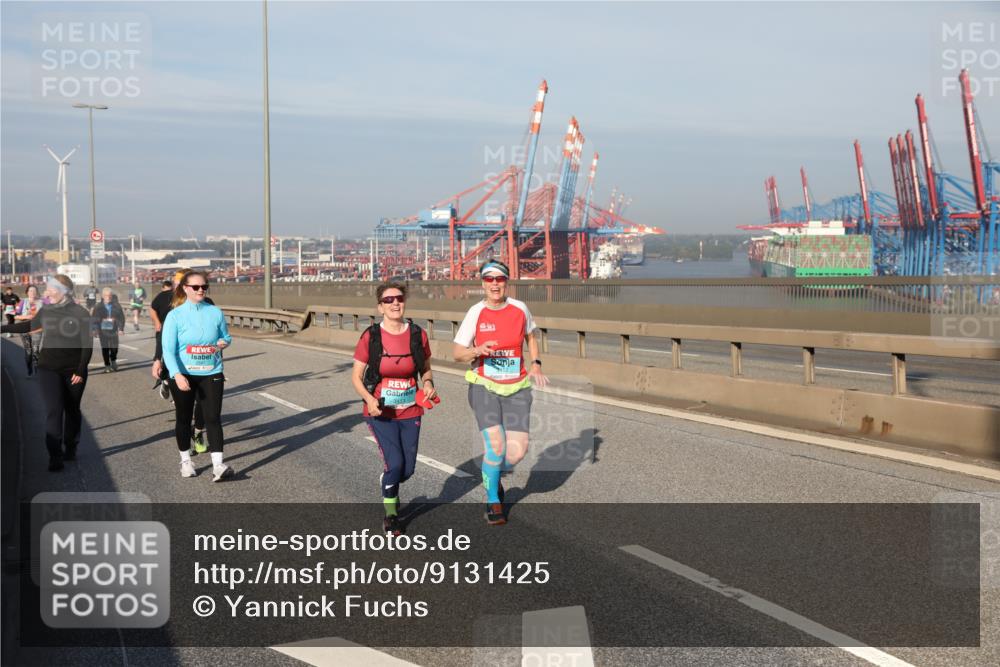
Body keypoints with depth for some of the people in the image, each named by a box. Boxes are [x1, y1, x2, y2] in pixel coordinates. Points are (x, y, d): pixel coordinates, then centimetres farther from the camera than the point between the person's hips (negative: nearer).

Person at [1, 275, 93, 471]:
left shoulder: (80, 314, -10)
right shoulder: (46, 311, 0)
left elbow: (87, 344, -8)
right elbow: (29, 325, 19)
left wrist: (81, 370, -13)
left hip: (74, 371, -2)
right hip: (48, 368, 2)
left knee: (72, 410, 12)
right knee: (53, 410, -7)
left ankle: (70, 449, 28)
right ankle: (55, 456, -6)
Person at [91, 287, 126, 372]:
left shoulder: (116, 306, 1)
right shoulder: (98, 307, 0)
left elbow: (121, 317, 4)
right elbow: (93, 318, 3)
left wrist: (121, 328, -1)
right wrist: (95, 329, -2)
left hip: (113, 330, 0)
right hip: (103, 330, 0)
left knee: (114, 347, -7)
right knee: (105, 348, 1)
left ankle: (113, 360, 23)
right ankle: (107, 365, 15)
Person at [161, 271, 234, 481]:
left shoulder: (215, 312, 3)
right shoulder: (175, 315, -5)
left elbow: (226, 336, 17)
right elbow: (168, 349, -10)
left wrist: (224, 342, -9)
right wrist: (177, 375, -23)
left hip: (211, 373, 1)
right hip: (183, 375, -1)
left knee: (213, 418, -7)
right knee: (184, 418, 11)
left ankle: (218, 465, -9)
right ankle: (185, 460, 28)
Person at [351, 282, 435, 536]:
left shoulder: (418, 335, -4)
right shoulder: (370, 337, -11)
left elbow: (426, 369, 11)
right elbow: (356, 376, -4)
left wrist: (428, 383, -10)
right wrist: (369, 399, -21)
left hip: (410, 412, 3)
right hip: (380, 412, -3)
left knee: (407, 469, 8)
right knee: (395, 462, -15)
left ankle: (389, 487, 46)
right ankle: (390, 513, 13)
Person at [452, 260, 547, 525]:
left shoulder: (520, 309, 0)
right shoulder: (476, 313, -6)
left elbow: (531, 337, 19)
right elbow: (457, 353, -2)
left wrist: (535, 365, 5)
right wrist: (477, 351, -22)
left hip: (517, 389, 2)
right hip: (485, 387, -2)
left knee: (517, 451, -8)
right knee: (496, 445, -18)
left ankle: (493, 475, 27)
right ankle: (493, 501, 7)